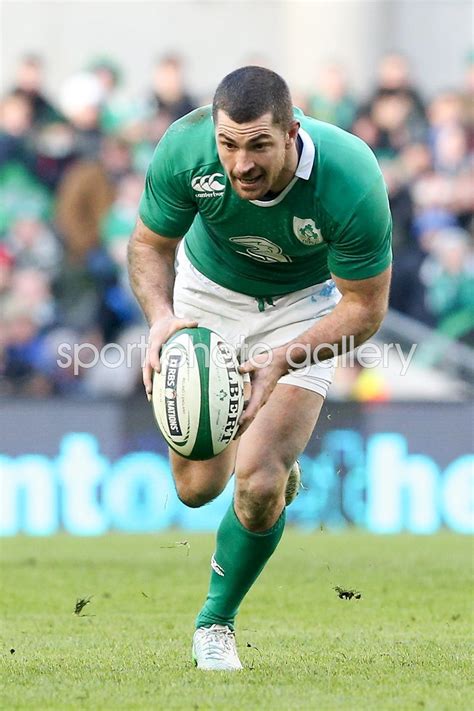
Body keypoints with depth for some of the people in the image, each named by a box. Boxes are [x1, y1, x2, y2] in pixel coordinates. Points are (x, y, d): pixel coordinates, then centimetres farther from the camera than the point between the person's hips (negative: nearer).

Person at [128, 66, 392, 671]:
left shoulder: (353, 183, -37)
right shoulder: (184, 150, -32)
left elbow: (364, 307, -23)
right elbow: (149, 243, -12)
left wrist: (281, 362, -36)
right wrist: (161, 318, -32)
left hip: (306, 300, -2)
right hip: (210, 286, 2)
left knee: (257, 481, -17)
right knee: (197, 486, 6)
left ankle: (216, 622, 10)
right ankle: (277, 451, 44)